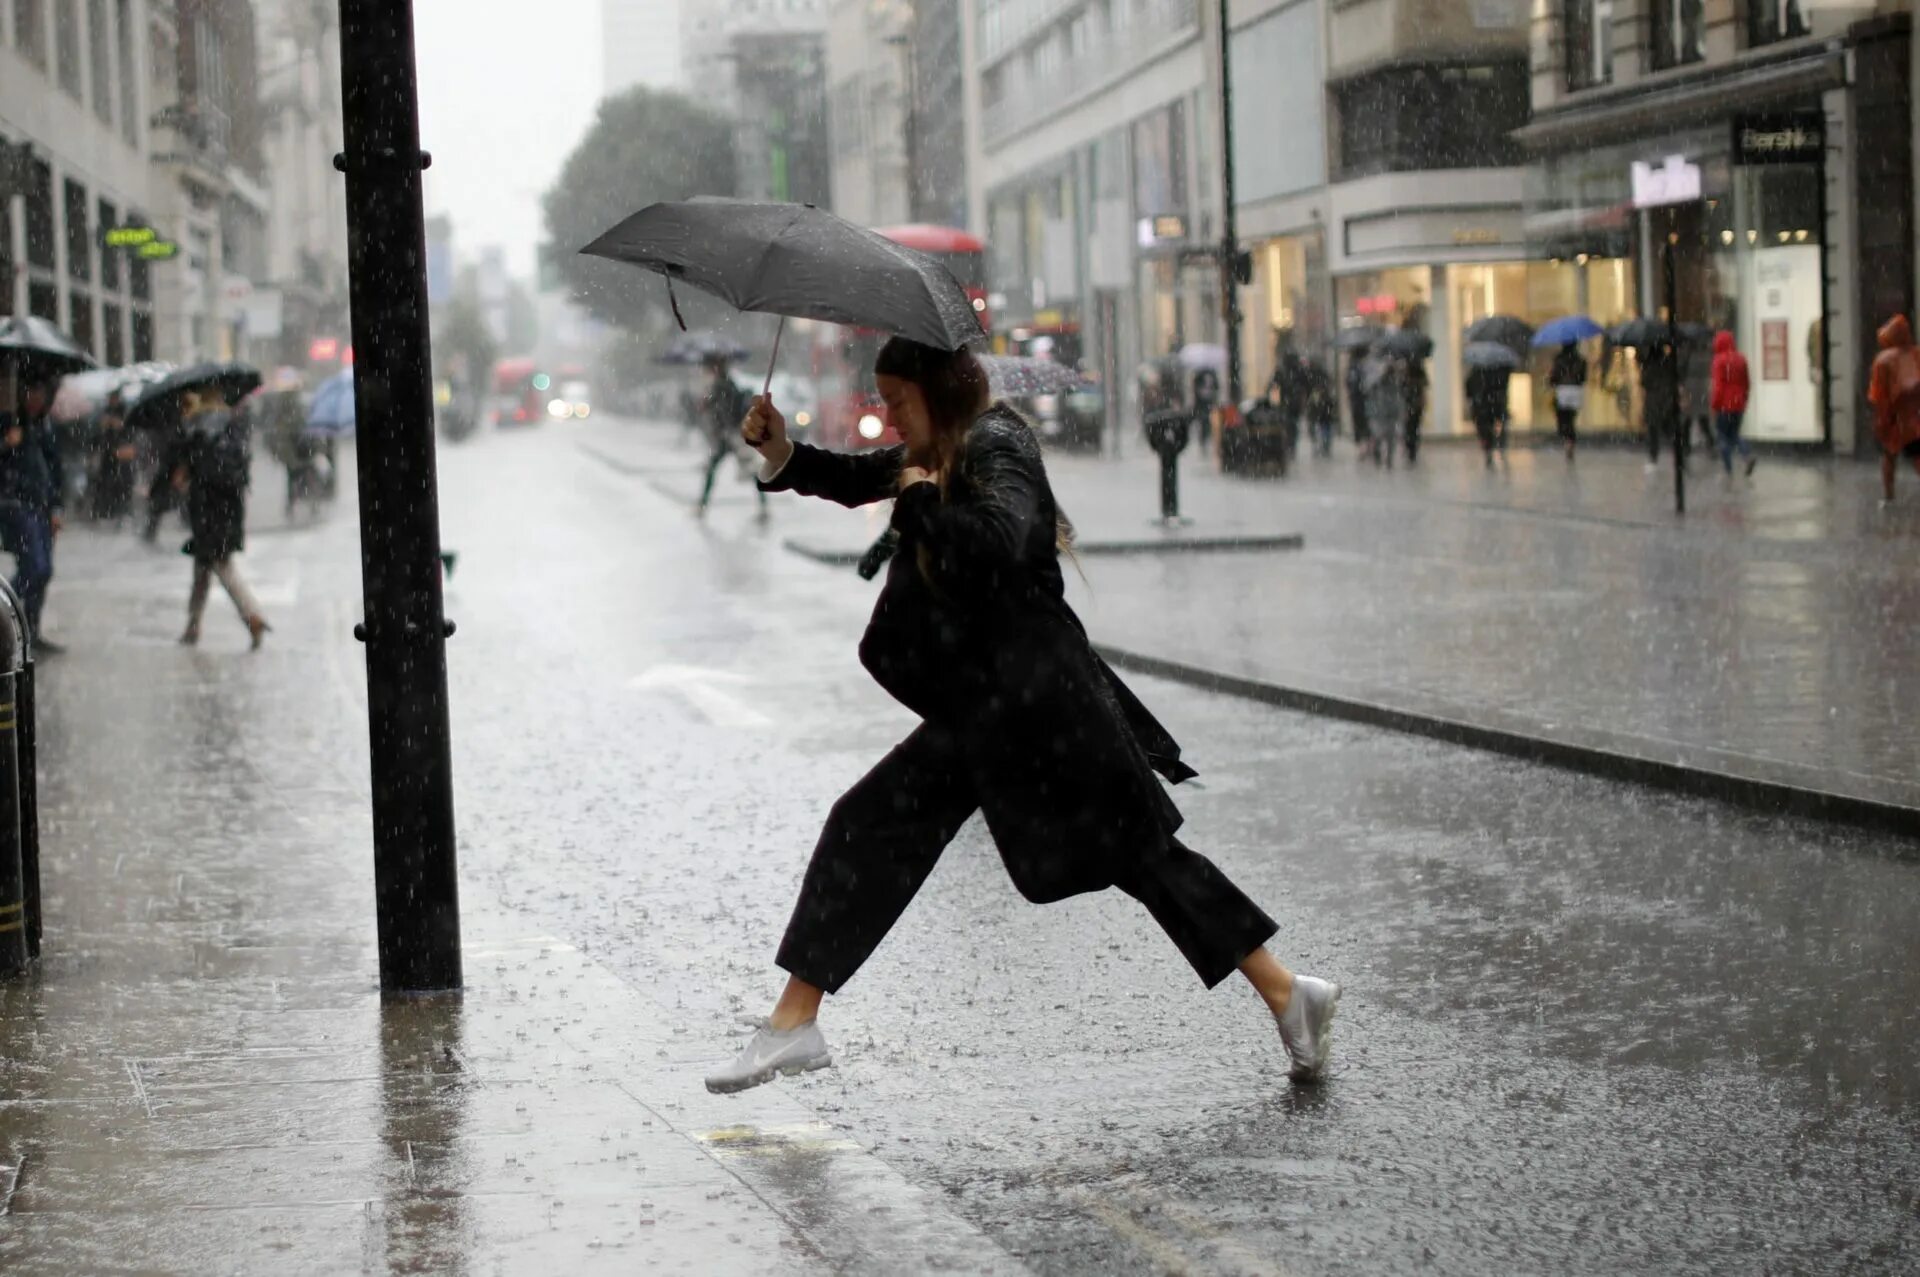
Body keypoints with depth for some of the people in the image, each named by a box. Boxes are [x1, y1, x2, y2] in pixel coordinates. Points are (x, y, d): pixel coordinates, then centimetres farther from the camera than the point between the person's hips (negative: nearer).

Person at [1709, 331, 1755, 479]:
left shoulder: (1719, 360, -14)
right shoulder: (1741, 359, 6)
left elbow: (1718, 385, -17)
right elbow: (1747, 383, 11)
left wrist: (1714, 405, -10)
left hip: (1724, 405, -6)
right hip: (1739, 404, 6)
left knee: (1724, 437, 4)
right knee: (1734, 434, 17)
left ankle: (1729, 471, 2)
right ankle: (1749, 454, -8)